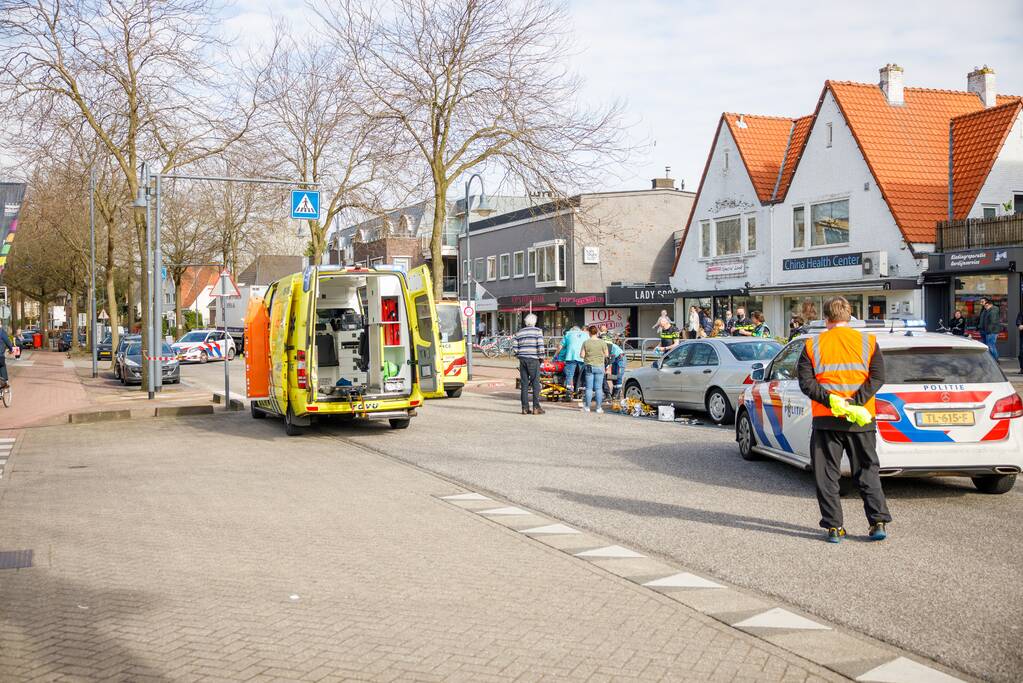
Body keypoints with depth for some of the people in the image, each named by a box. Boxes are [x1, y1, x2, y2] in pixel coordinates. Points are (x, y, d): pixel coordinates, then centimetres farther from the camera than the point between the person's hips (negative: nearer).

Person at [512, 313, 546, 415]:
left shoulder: (519, 332, 11)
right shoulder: (538, 331, -2)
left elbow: (514, 347, 6)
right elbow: (540, 345, -11)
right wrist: (541, 357, -1)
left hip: (522, 359, 4)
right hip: (533, 359, -4)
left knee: (524, 384, 6)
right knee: (535, 383, 1)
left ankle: (525, 408, 7)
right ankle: (536, 407, -2)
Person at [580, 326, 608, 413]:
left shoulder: (586, 343, -5)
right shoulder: (602, 342, -4)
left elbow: (582, 355, -5)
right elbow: (606, 355, -1)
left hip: (589, 366, 0)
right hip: (599, 366, 0)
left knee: (589, 388, 6)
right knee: (599, 388, 3)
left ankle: (587, 407, 8)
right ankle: (598, 408, 5)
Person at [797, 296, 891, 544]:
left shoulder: (813, 345, 3)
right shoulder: (867, 342, 4)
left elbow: (805, 382, -6)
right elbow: (878, 377, -6)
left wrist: (829, 400, -12)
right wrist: (856, 402, -12)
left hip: (825, 420, -1)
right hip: (861, 420, 1)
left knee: (827, 475, 7)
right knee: (867, 471, 11)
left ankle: (834, 527, 6)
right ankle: (879, 522, 5)